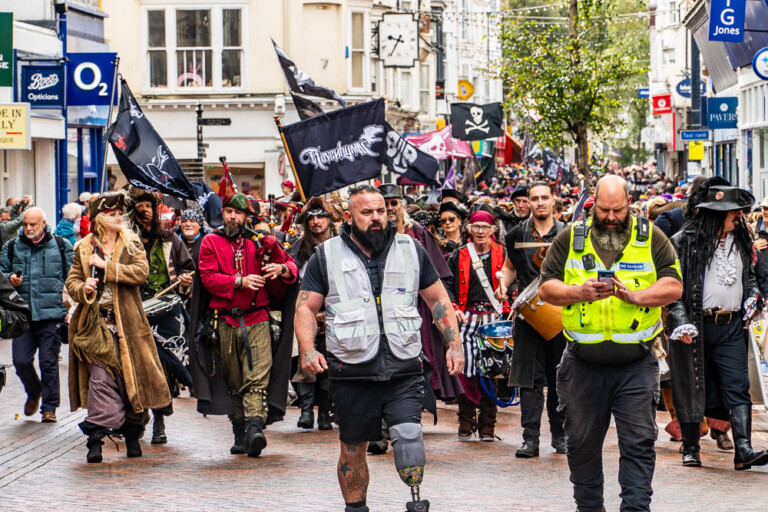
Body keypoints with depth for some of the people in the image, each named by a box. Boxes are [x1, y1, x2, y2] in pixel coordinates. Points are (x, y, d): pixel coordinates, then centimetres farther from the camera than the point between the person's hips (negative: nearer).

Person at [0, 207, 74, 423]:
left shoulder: (61, 246, 4)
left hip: (51, 314, -2)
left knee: (49, 362, -1)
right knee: (20, 361, -1)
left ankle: (49, 407, 9)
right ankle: (34, 392, 27)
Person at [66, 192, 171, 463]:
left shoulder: (132, 244, 7)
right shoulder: (85, 248, 10)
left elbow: (141, 272, -9)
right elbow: (71, 281, 9)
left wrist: (107, 266, -13)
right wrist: (83, 289, -13)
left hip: (128, 324, 1)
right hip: (97, 325, -1)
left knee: (132, 377, 4)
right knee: (101, 379, -12)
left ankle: (133, 435, 19)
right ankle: (95, 439, -11)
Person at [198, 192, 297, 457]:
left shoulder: (260, 241, 11)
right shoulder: (211, 242, 8)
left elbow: (290, 263, 15)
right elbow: (208, 277, -3)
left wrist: (282, 269, -9)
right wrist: (240, 281, -16)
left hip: (257, 320, -1)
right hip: (226, 322, 1)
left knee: (257, 376, -16)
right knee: (233, 381, 7)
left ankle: (254, 428, -28)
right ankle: (240, 435, 13)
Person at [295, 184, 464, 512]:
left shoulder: (411, 250, 10)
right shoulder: (326, 257, 6)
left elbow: (438, 299, 15)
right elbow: (306, 307, 5)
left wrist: (454, 344, 7)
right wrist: (308, 349, -11)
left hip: (404, 370, 0)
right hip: (351, 372, 0)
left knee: (408, 434, -18)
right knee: (353, 448, 8)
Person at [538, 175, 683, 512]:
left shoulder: (651, 238, 4)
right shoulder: (570, 238, 7)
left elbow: (673, 286, -3)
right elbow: (546, 288, 3)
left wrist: (635, 296, -18)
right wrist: (580, 292, -15)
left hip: (636, 364, -1)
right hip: (584, 364, 2)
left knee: (638, 442, -7)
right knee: (582, 443, 10)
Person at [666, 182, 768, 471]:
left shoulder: (739, 241, 14)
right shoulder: (684, 242, -5)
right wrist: (680, 321, -18)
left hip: (731, 327, 4)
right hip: (696, 327, -4)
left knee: (737, 386, -8)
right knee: (692, 386, 5)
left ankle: (743, 450, -15)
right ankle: (690, 448, 19)